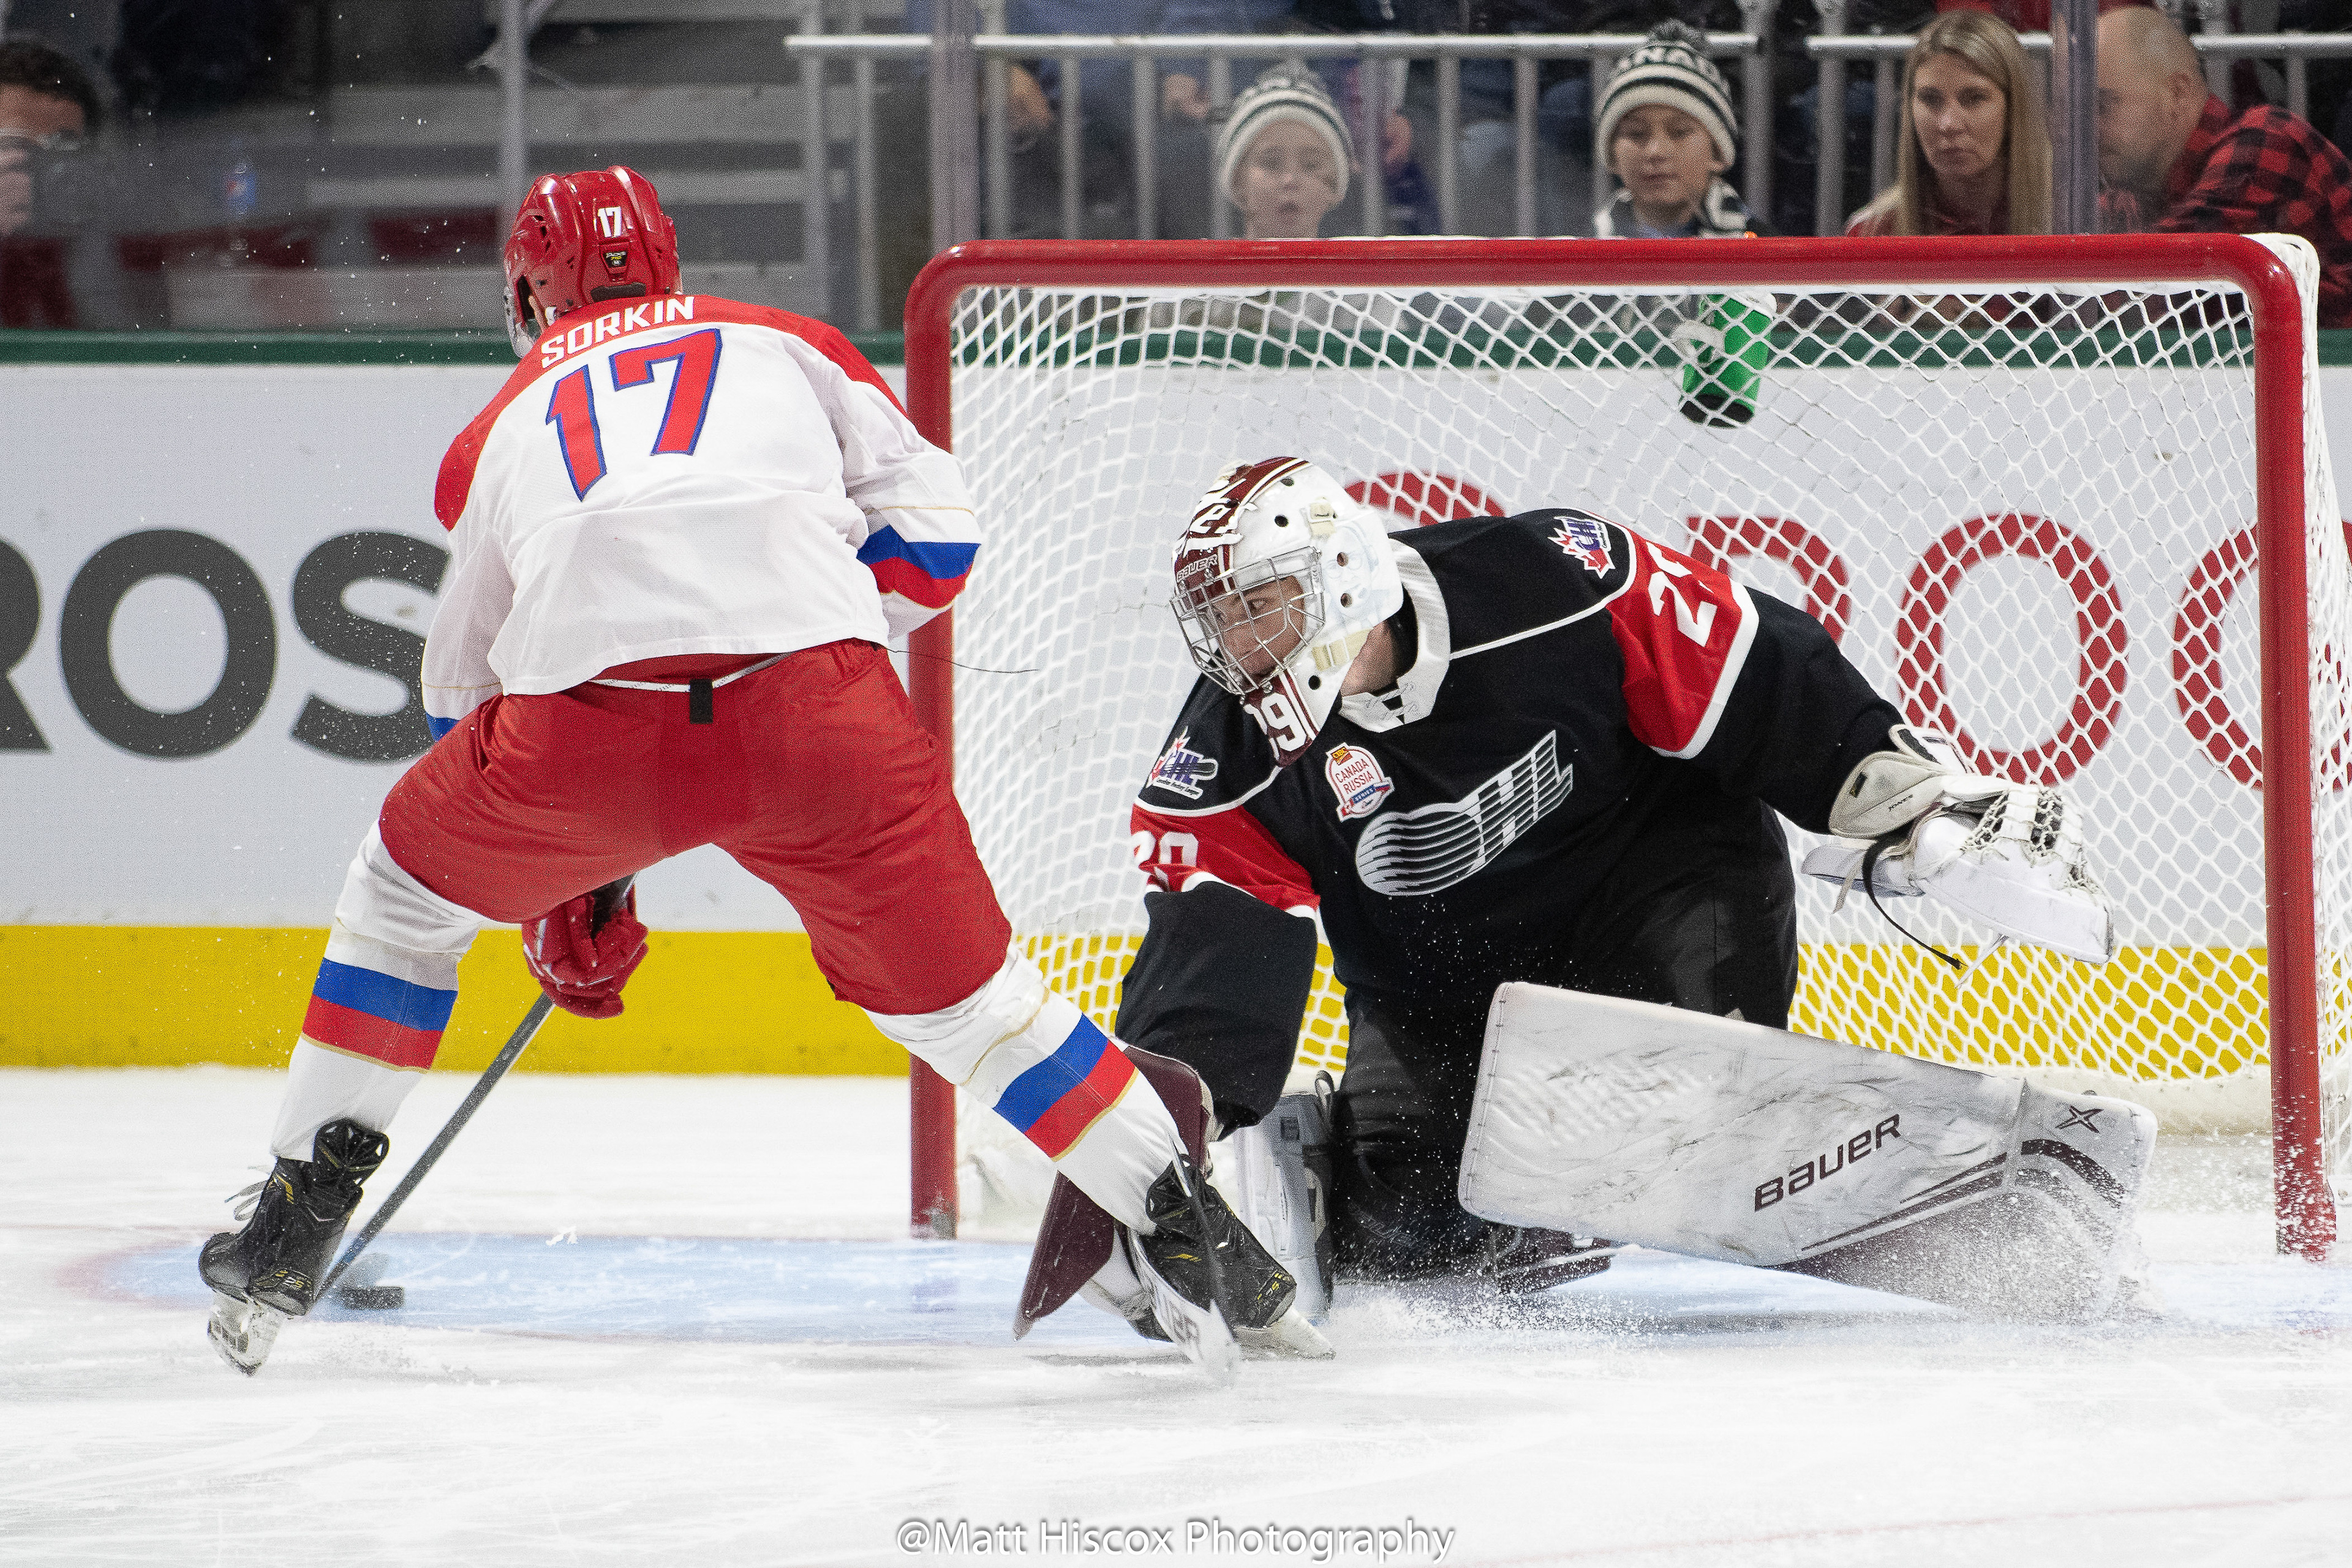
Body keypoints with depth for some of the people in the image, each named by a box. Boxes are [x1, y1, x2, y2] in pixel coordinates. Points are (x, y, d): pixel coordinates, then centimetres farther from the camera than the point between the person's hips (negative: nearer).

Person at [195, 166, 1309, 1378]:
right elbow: (930, 531, 18)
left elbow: (463, 694, 36)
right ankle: (1195, 1236, 13)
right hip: (820, 713, 0)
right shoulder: (788, 345, 29)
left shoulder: (503, 430, 32)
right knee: (956, 988, 16)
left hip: (587, 714, 0)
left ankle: (298, 1219, 26)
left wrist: (567, 893, 43)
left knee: (407, 886, 27)